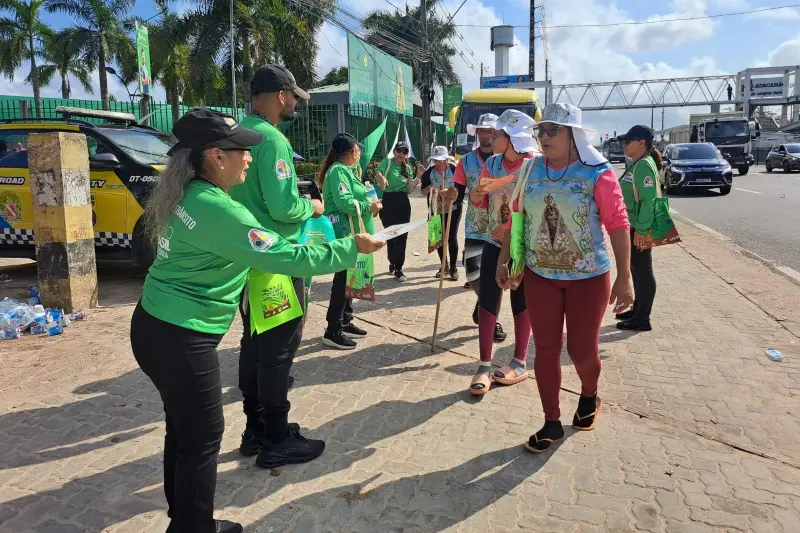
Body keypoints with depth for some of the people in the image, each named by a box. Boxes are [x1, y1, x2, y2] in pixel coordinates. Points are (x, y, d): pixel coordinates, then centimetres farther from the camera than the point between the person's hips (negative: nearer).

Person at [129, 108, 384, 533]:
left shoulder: (187, 194, 6)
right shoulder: (216, 209, -23)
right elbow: (286, 258, -22)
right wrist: (351, 248, -13)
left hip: (157, 325, 10)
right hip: (180, 338, -10)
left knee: (183, 429, 21)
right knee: (203, 438, 5)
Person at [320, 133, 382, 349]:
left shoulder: (344, 170, 17)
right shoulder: (338, 170, -14)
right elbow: (344, 202, -24)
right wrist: (369, 207, -14)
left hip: (351, 232, 11)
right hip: (344, 233, -11)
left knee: (348, 278, 15)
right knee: (343, 279, -8)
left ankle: (344, 323, 26)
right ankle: (332, 331, -2)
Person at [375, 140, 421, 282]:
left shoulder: (407, 168, 13)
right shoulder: (387, 162, -2)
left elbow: (410, 189, 15)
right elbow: (378, 172, -23)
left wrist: (418, 177, 2)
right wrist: (382, 178, -45)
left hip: (403, 202, 5)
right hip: (387, 201, -5)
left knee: (402, 235, 2)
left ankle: (397, 267, 10)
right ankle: (393, 263, 18)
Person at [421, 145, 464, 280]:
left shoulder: (455, 170, -14)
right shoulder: (429, 173, -4)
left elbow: (459, 189, -15)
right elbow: (423, 192, 0)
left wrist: (447, 192, -31)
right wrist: (429, 188, -21)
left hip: (453, 209, -4)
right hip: (436, 210, 4)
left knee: (451, 238, -4)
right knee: (439, 238, 10)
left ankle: (453, 268, 8)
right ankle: (444, 266, 24)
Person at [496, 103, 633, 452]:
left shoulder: (597, 172, -11)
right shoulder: (530, 172, 2)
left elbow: (618, 224, -12)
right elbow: (516, 218, 9)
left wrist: (624, 277, -15)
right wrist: (503, 261, 8)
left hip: (588, 277, -3)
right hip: (539, 275, 4)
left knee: (582, 350, 7)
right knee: (545, 349, 7)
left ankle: (588, 397, 42)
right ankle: (551, 423, 23)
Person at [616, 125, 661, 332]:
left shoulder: (644, 165, -17)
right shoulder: (635, 164, 14)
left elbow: (648, 200, -23)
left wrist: (641, 230, -26)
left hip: (639, 228, -10)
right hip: (632, 226, 10)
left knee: (643, 271, -2)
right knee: (635, 269, 18)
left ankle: (642, 318, 5)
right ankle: (637, 309, 31)